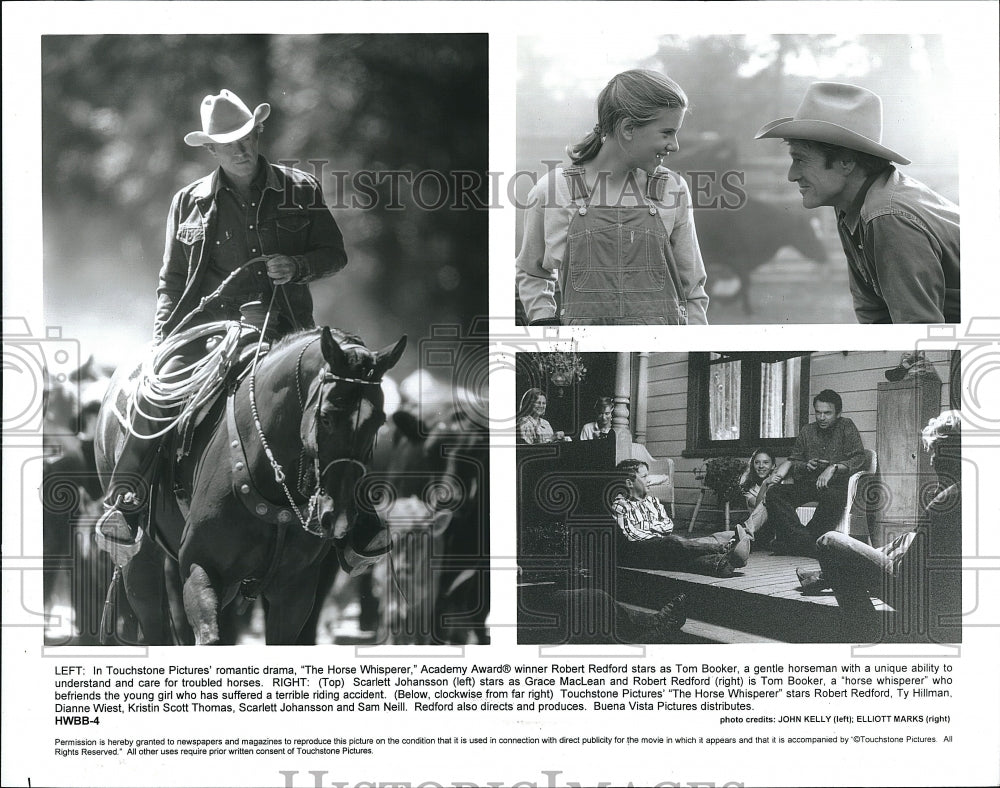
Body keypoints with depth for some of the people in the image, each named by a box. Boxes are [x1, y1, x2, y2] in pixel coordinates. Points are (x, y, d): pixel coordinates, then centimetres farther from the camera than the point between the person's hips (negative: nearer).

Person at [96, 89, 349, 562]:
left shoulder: (301, 192, 10)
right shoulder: (189, 203, 12)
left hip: (282, 326, 1)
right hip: (210, 324, -1)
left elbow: (335, 255, 15)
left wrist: (298, 267, -6)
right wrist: (162, 338, 3)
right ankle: (122, 504, -20)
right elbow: (172, 281, 15)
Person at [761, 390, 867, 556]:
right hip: (807, 485, 5)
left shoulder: (846, 427, 4)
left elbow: (858, 458, -7)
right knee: (774, 492, -22)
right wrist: (806, 466, -5)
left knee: (833, 496, -41)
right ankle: (804, 538, -38)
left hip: (836, 485, -5)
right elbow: (793, 462, 18)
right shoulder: (807, 431, 18)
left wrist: (834, 468, -21)